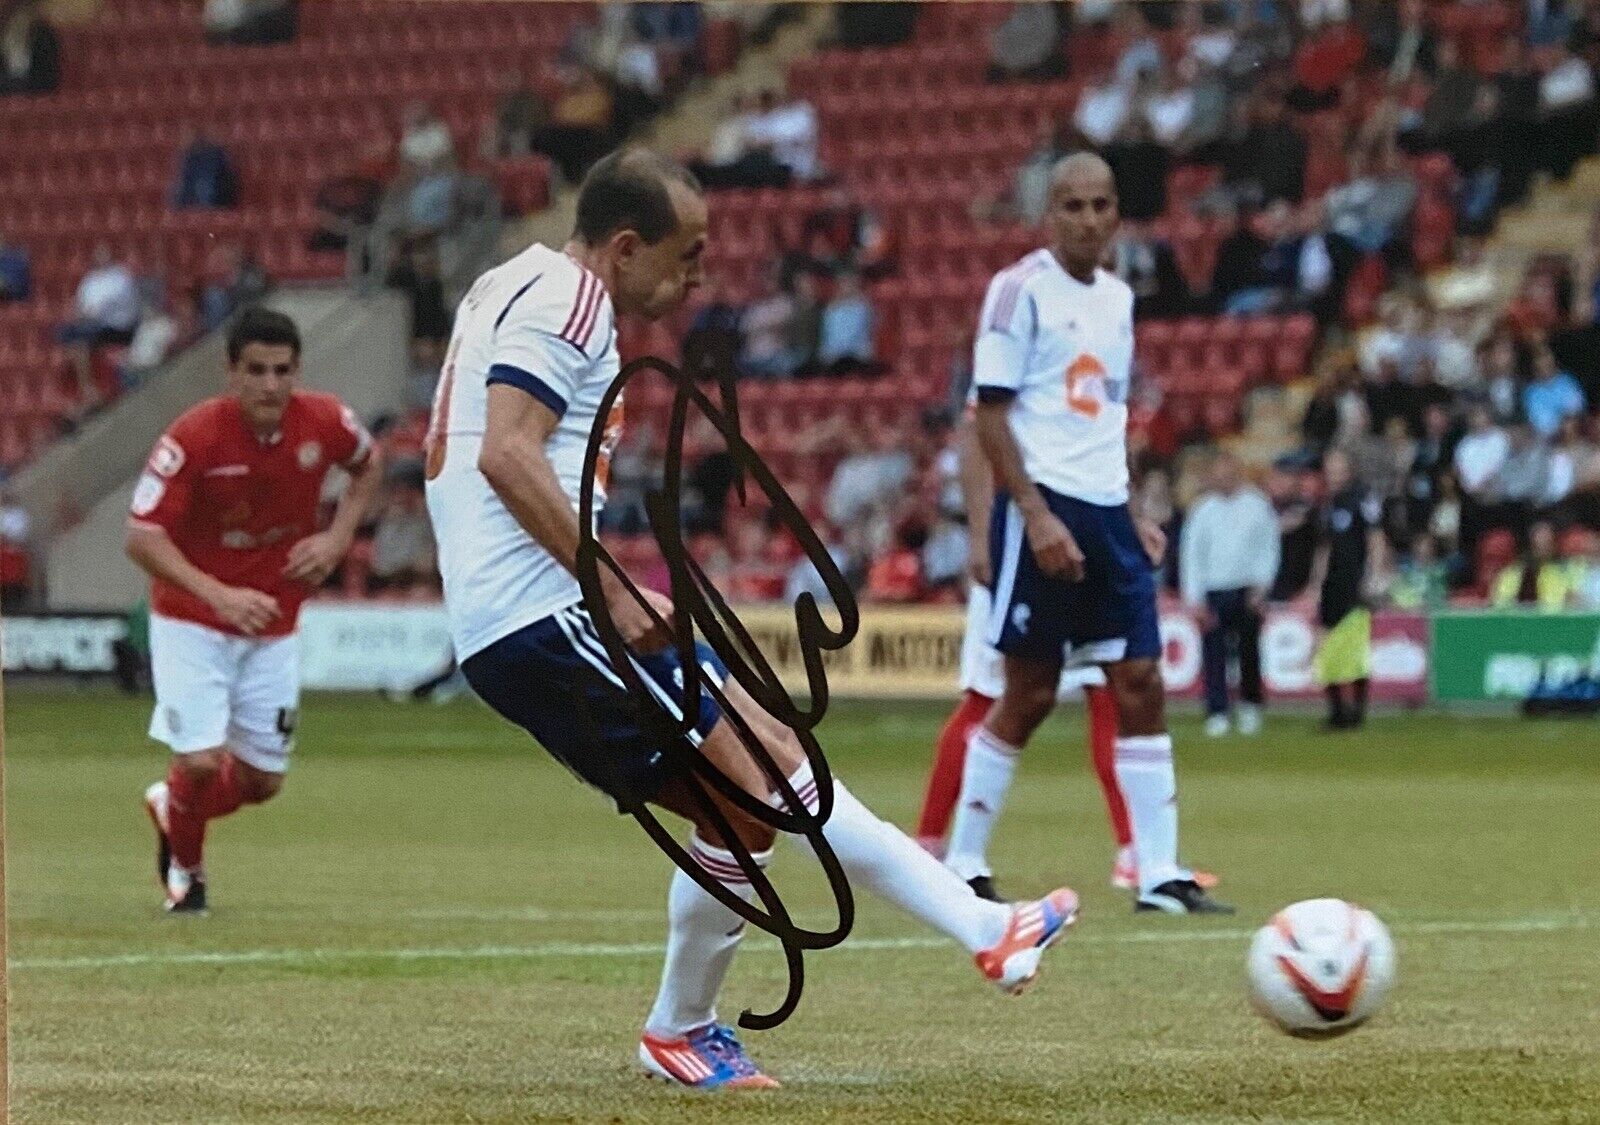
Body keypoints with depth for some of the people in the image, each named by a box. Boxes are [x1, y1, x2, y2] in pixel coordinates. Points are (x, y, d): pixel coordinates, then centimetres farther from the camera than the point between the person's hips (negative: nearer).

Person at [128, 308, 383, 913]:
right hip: (191, 620, -4)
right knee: (201, 761, -16)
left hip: (274, 627, 4)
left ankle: (170, 806, 41)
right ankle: (184, 868, 17)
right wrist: (218, 595, -34)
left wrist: (337, 538, -4)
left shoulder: (326, 421, -12)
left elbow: (367, 465, 12)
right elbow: (142, 537, -23)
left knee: (262, 782, 7)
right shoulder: (195, 435, -23)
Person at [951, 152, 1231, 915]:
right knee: (1030, 694, -4)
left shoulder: (1117, 299, 16)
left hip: (1107, 509, 7)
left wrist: (1130, 513, 16)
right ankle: (963, 865, 8)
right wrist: (1034, 513, -18)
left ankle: (1159, 873, 2)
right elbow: (990, 413, -10)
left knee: (1140, 685, 1)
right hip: (1044, 508, -7)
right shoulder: (1022, 289, -6)